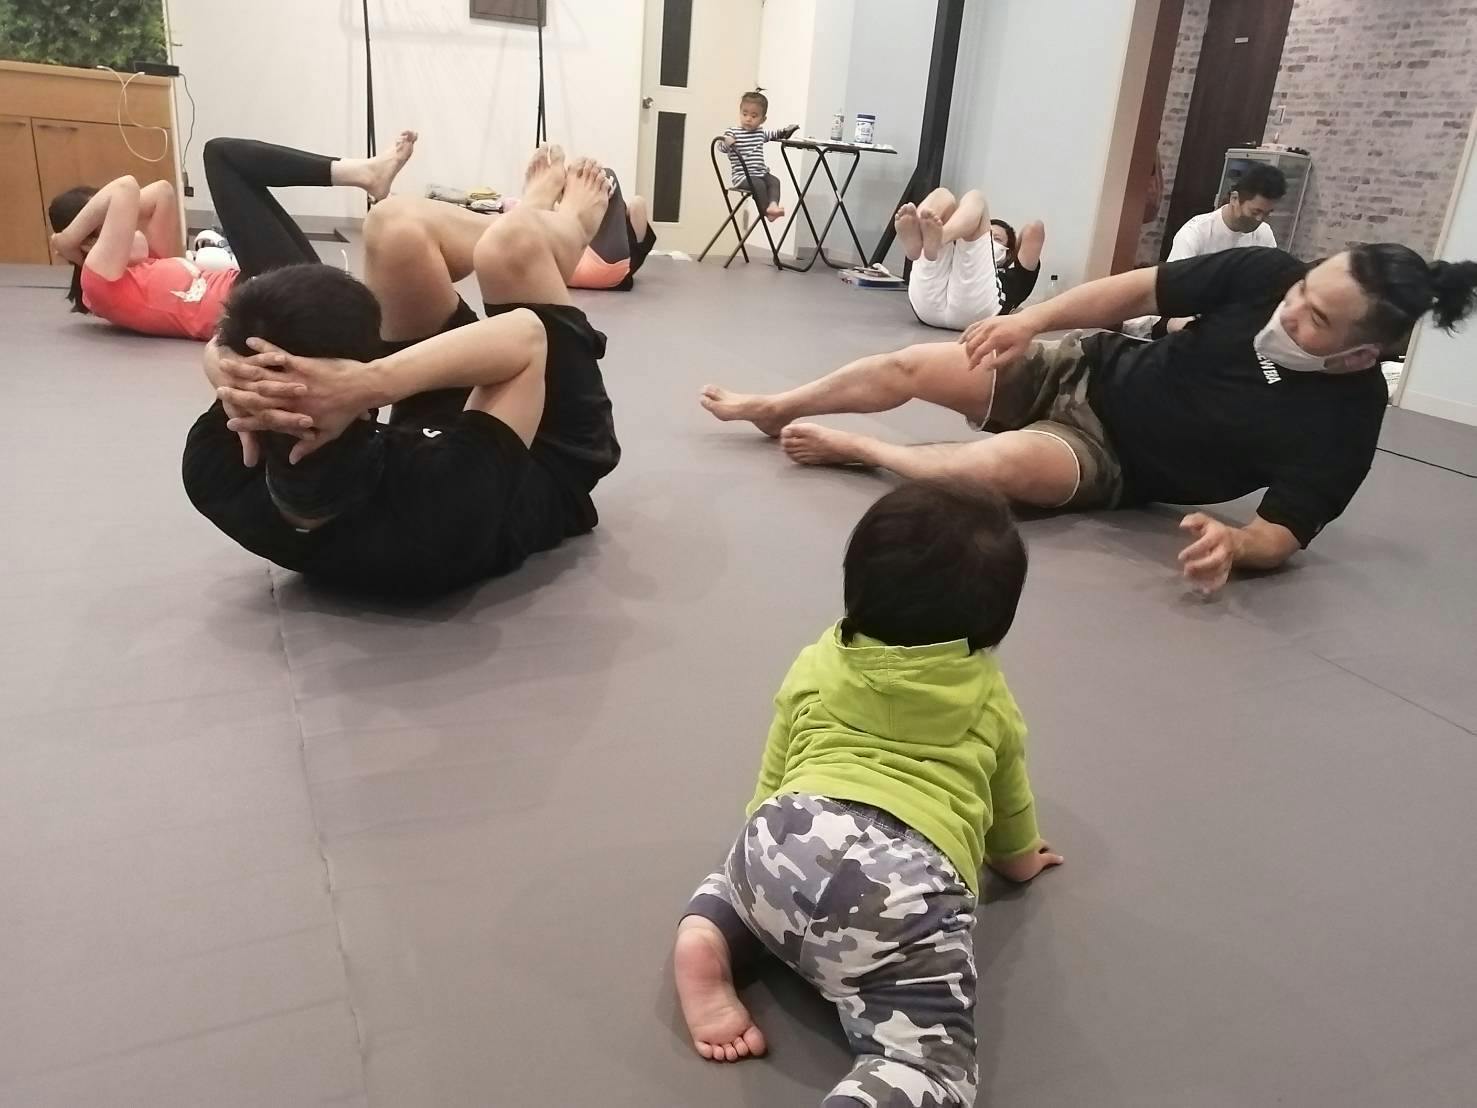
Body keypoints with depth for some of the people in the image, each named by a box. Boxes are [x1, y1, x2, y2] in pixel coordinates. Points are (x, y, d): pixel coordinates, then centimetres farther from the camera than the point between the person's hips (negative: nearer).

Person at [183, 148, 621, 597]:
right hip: (556, 456, -4)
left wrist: (239, 389, -40)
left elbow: (219, 352, -16)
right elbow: (525, 333, -45)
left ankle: (536, 215, 28)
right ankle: (566, 228, 27)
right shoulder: (448, 513, -49)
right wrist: (378, 382, -57)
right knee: (514, 245, -16)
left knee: (397, 223, -8)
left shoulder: (218, 480, -33)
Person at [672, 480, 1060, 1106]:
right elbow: (1010, 813, 41)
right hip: (910, 881, -3)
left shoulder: (816, 665, 26)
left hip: (787, 839, 3)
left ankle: (704, 940, 5)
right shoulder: (991, 701, 25)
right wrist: (1020, 860, 63)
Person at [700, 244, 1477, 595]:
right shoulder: (1264, 275, -14)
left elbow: (1285, 535, -21)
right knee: (912, 366, -4)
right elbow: (1139, 290, -6)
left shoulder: (1342, 424, -21)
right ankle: (770, 409, 22)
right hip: (1092, 372, 4)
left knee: (1004, 464, -35)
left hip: (1113, 460, -3)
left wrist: (1234, 546, -44)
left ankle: (846, 449, -6)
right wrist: (1033, 319, -16)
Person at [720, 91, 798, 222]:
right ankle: (766, 211, -21)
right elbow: (722, 146, -14)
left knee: (774, 181, -19)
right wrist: (727, 143, -36)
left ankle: (773, 205, -35)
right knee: (758, 184, -29)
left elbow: (774, 135, 33)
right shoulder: (732, 132, -2)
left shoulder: (761, 133, 15)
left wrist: (786, 130, 17)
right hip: (742, 175, -6)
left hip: (761, 173, 6)